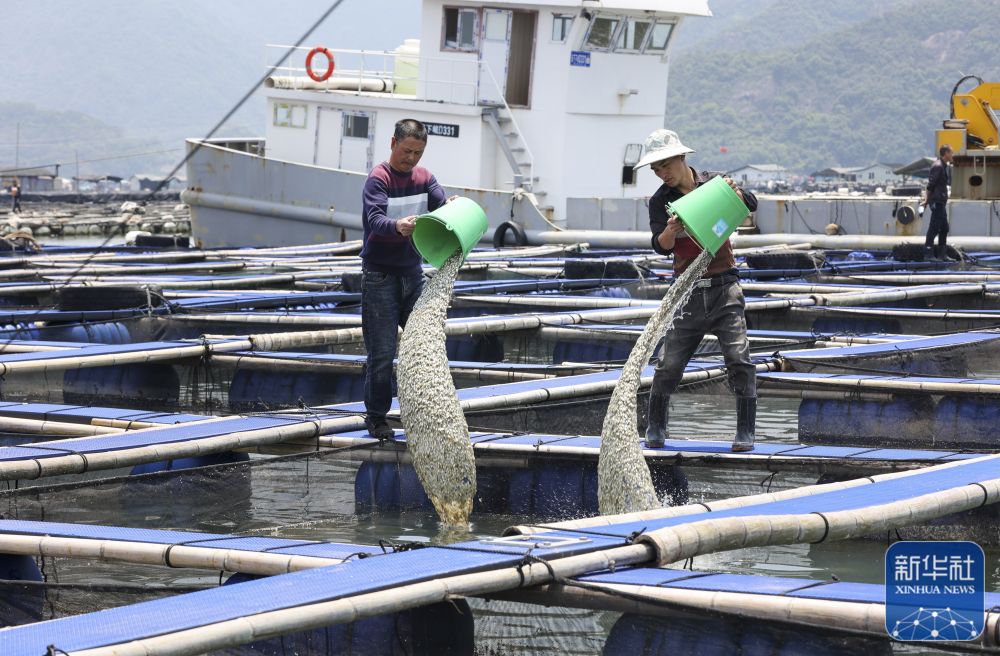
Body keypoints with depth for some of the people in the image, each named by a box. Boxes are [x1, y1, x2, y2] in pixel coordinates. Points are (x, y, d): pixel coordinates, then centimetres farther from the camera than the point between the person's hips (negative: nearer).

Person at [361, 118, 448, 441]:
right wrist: (397, 226, -49)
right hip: (380, 274, -6)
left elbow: (442, 205, -7)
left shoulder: (424, 178, 8)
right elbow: (374, 219, -27)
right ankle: (376, 416, 6)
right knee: (382, 351, -5)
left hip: (412, 272, 6)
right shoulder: (378, 178, -11)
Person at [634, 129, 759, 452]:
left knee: (738, 359, -9)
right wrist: (670, 231, -34)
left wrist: (736, 193, -24)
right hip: (688, 292, 1)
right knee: (669, 364, -1)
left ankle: (745, 432, -5)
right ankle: (655, 428, 16)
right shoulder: (660, 201, 1)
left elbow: (751, 205, -2)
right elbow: (661, 246, -11)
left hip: (725, 289, -1)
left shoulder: (713, 182, 4)